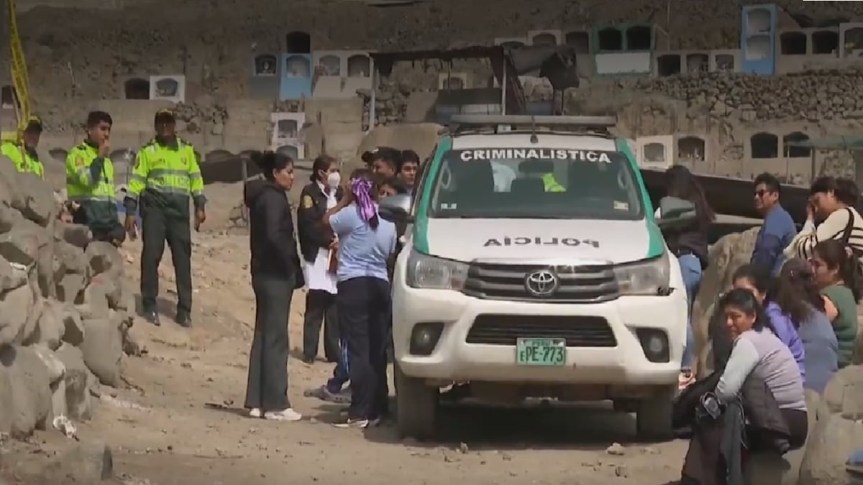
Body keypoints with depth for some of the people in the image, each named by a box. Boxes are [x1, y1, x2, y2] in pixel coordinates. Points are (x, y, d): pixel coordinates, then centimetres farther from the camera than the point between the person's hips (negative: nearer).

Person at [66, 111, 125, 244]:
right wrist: (100, 157, -7)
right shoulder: (77, 153, 0)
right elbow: (87, 179, -19)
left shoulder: (106, 160, 24)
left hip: (108, 228, 8)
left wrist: (116, 227, 14)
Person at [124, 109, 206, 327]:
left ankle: (184, 310, 5)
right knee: (151, 255, -5)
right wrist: (130, 211, -6)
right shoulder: (147, 151, 5)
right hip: (154, 206, -2)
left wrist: (199, 206, 5)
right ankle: (150, 306, 3)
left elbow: (195, 178, 14)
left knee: (182, 258, 1)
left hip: (179, 208, 2)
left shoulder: (187, 150, 14)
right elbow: (136, 181, 1)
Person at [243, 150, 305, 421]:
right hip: (276, 276, -10)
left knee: (264, 336, 12)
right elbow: (274, 235, -24)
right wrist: (291, 267, -14)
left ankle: (257, 401, 15)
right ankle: (275, 404, -4)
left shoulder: (263, 196, 16)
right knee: (275, 339, -6)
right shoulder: (273, 198, -13)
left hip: (265, 274, 10)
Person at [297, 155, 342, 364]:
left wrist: (342, 241, -6)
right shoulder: (310, 193, -2)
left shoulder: (338, 194, 16)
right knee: (316, 304, -7)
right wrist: (330, 241, -15)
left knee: (334, 306, 3)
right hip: (318, 256, -5)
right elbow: (309, 225, -11)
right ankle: (309, 352, -3)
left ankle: (333, 352, 8)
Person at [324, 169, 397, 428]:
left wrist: (346, 199, 8)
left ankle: (359, 412, -10)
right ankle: (377, 409, 13)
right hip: (381, 284, 6)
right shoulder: (387, 221, 10)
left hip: (353, 284, -6)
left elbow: (326, 220, 4)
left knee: (358, 349, -7)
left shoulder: (352, 215, -10)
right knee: (377, 351, 9)